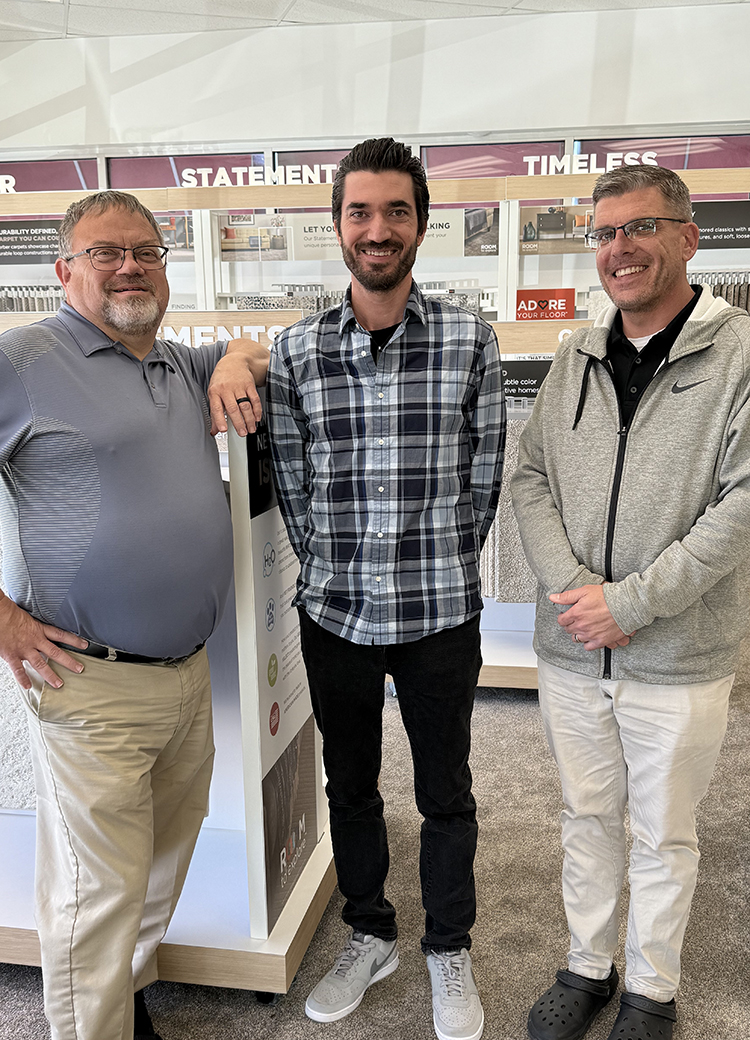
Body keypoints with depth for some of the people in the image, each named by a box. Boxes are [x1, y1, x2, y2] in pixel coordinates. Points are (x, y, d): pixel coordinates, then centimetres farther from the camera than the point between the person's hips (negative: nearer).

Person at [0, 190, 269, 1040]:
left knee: (164, 864, 21)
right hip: (93, 686, -7)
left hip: (191, 674, 7)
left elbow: (249, 347, 32)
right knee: (99, 890, 3)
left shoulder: (183, 365, 13)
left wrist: (237, 361, 6)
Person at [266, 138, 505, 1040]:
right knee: (349, 785, 18)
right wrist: (334, 575, 4)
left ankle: (449, 951, 39)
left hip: (440, 614, -1)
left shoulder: (470, 341, -6)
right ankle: (369, 936, 43)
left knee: (445, 794, 14)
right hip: (333, 612, 2)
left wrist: (436, 575, 2)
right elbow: (291, 483, 3)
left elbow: (482, 479, -1)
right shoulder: (296, 351, -2)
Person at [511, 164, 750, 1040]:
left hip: (678, 660, -4)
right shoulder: (576, 357, 6)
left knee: (663, 835, 14)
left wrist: (631, 603, -18)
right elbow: (530, 476, 4)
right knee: (586, 817, 19)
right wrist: (572, 585, -11)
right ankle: (588, 967, 41)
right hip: (570, 648, 4)